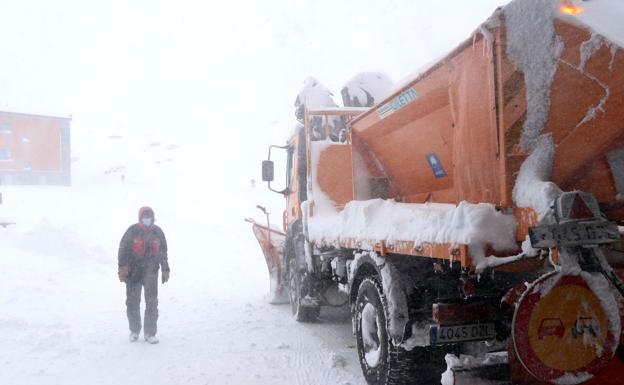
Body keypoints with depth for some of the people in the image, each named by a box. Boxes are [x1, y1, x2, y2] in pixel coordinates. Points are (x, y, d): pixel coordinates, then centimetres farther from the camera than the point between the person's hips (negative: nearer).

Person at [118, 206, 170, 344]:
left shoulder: (158, 232, 5)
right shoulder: (132, 231, -4)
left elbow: (163, 252, 13)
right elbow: (123, 249, -4)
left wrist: (165, 270, 14)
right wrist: (122, 267, -13)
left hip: (151, 272, 1)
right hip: (133, 272, -1)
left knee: (152, 303, -2)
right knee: (132, 302, 8)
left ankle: (150, 333, 8)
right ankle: (134, 330, 25)